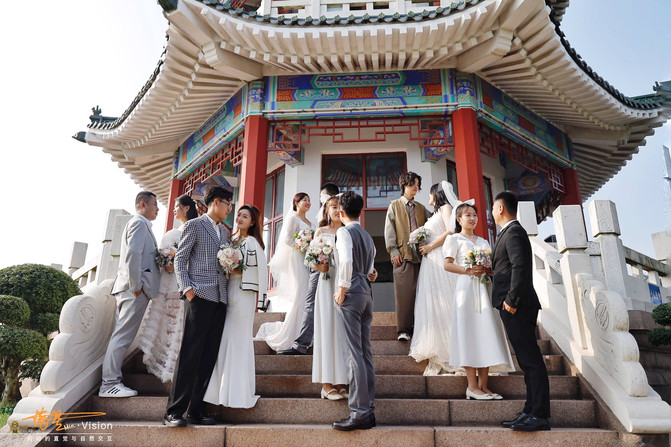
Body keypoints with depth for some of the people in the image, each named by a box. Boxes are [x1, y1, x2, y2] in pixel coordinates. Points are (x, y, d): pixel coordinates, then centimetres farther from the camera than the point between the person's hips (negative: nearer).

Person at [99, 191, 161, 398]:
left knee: (121, 335, 11)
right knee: (123, 335, -9)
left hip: (131, 289, 10)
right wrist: (136, 286, -19)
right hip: (135, 289, -10)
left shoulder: (139, 224, 25)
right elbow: (133, 255, -20)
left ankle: (112, 380, 17)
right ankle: (109, 383, -6)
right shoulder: (139, 223, -7)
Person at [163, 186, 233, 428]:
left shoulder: (225, 231, 22)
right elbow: (180, 259, -2)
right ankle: (174, 411, -2)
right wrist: (186, 287, -14)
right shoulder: (194, 225, 3)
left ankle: (196, 410, 12)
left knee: (209, 356, 5)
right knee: (190, 354, -8)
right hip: (200, 296, -6)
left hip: (220, 298, 6)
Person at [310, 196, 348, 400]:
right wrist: (320, 267, -16)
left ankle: (340, 382, 10)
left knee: (343, 329, 3)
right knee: (327, 328, -3)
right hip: (328, 282, -2)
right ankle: (327, 383, 2)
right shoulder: (321, 232, 8)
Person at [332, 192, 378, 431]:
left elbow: (346, 260, -21)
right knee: (365, 352, 9)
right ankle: (368, 409, 14)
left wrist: (342, 289, -14)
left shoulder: (344, 232, -6)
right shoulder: (367, 235, 19)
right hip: (367, 293, 8)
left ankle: (359, 412, -5)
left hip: (351, 293, -8)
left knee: (354, 353, -7)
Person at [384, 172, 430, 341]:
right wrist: (393, 251, -5)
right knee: (404, 292, -8)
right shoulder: (394, 206, 12)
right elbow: (389, 230, 5)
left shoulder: (422, 208, 21)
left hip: (421, 254, 3)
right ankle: (403, 330, -3)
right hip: (403, 254, -3)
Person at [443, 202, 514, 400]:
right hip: (466, 287, -5)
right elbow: (447, 264, -3)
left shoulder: (483, 241, 23)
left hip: (483, 287, 5)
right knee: (468, 332, -7)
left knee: (485, 333, 0)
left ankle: (483, 385, 5)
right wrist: (468, 270, -14)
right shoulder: (454, 239, 7)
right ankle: (472, 386, -3)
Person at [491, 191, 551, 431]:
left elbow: (520, 266, -22)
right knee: (528, 360, 11)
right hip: (515, 307, 11)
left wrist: (511, 300, -21)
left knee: (531, 360, -6)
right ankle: (531, 412, 18)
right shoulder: (511, 232, 20)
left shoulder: (513, 232, -11)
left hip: (516, 306, -11)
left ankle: (540, 415, -2)